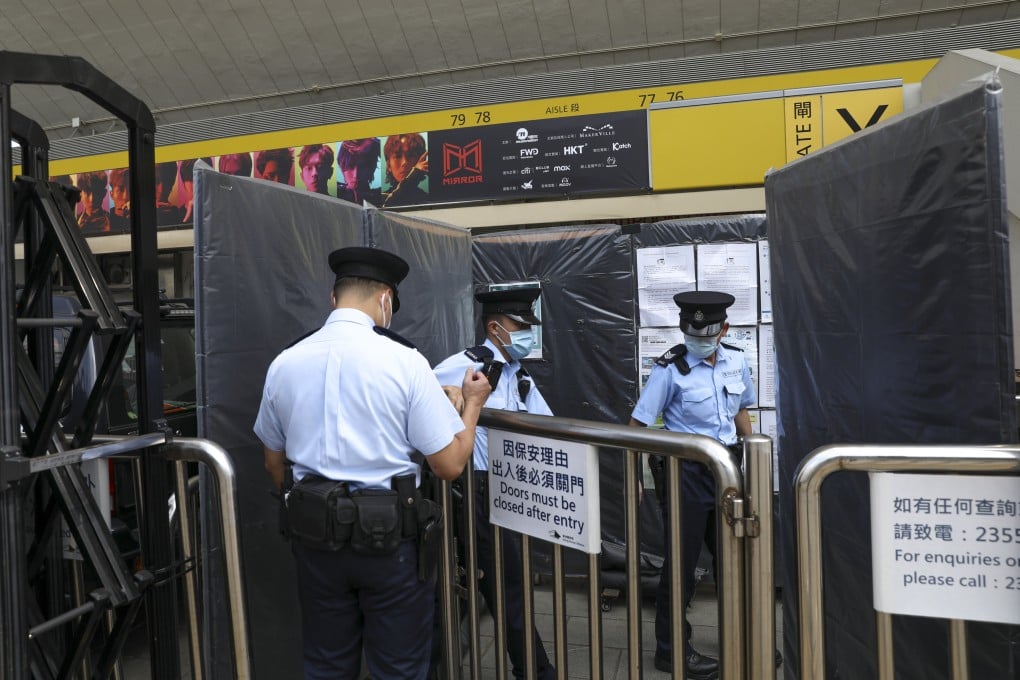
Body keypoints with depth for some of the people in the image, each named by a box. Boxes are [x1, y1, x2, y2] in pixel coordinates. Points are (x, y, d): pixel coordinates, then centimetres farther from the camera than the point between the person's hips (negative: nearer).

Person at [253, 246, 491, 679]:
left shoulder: (284, 363, -2)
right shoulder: (403, 361, -15)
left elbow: (274, 463, 10)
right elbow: (449, 465, -12)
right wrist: (473, 402, 4)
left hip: (314, 532, 5)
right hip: (389, 532, -4)